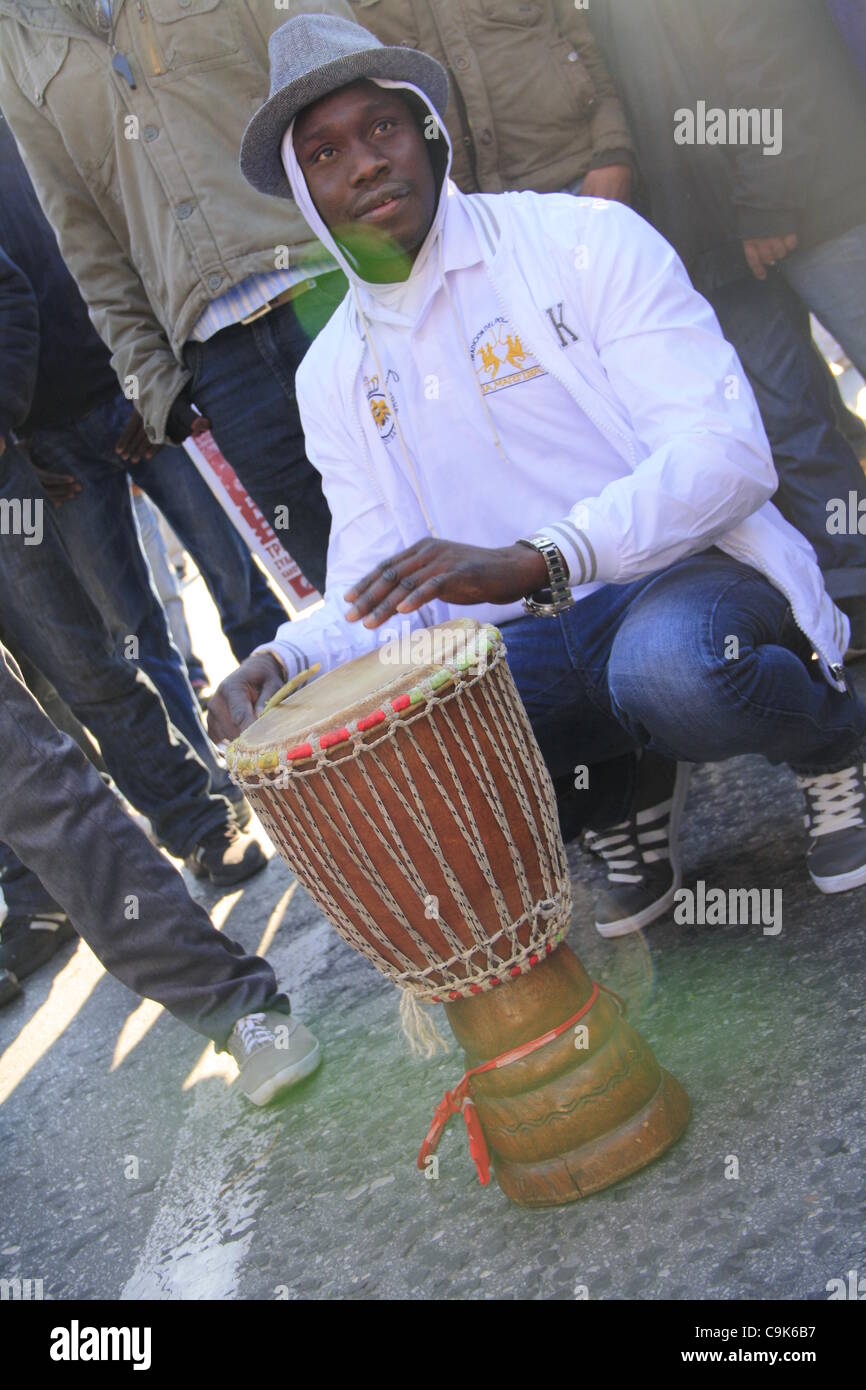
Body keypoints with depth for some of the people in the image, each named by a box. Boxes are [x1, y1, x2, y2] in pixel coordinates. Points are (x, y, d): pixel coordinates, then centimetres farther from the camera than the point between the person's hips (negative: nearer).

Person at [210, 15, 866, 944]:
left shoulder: (581, 239, -7)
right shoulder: (333, 375, 7)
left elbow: (726, 450, -18)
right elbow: (377, 594, 5)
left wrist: (531, 562, -31)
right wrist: (283, 660, -18)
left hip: (690, 573, -3)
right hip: (526, 645, 4)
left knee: (671, 667, -39)